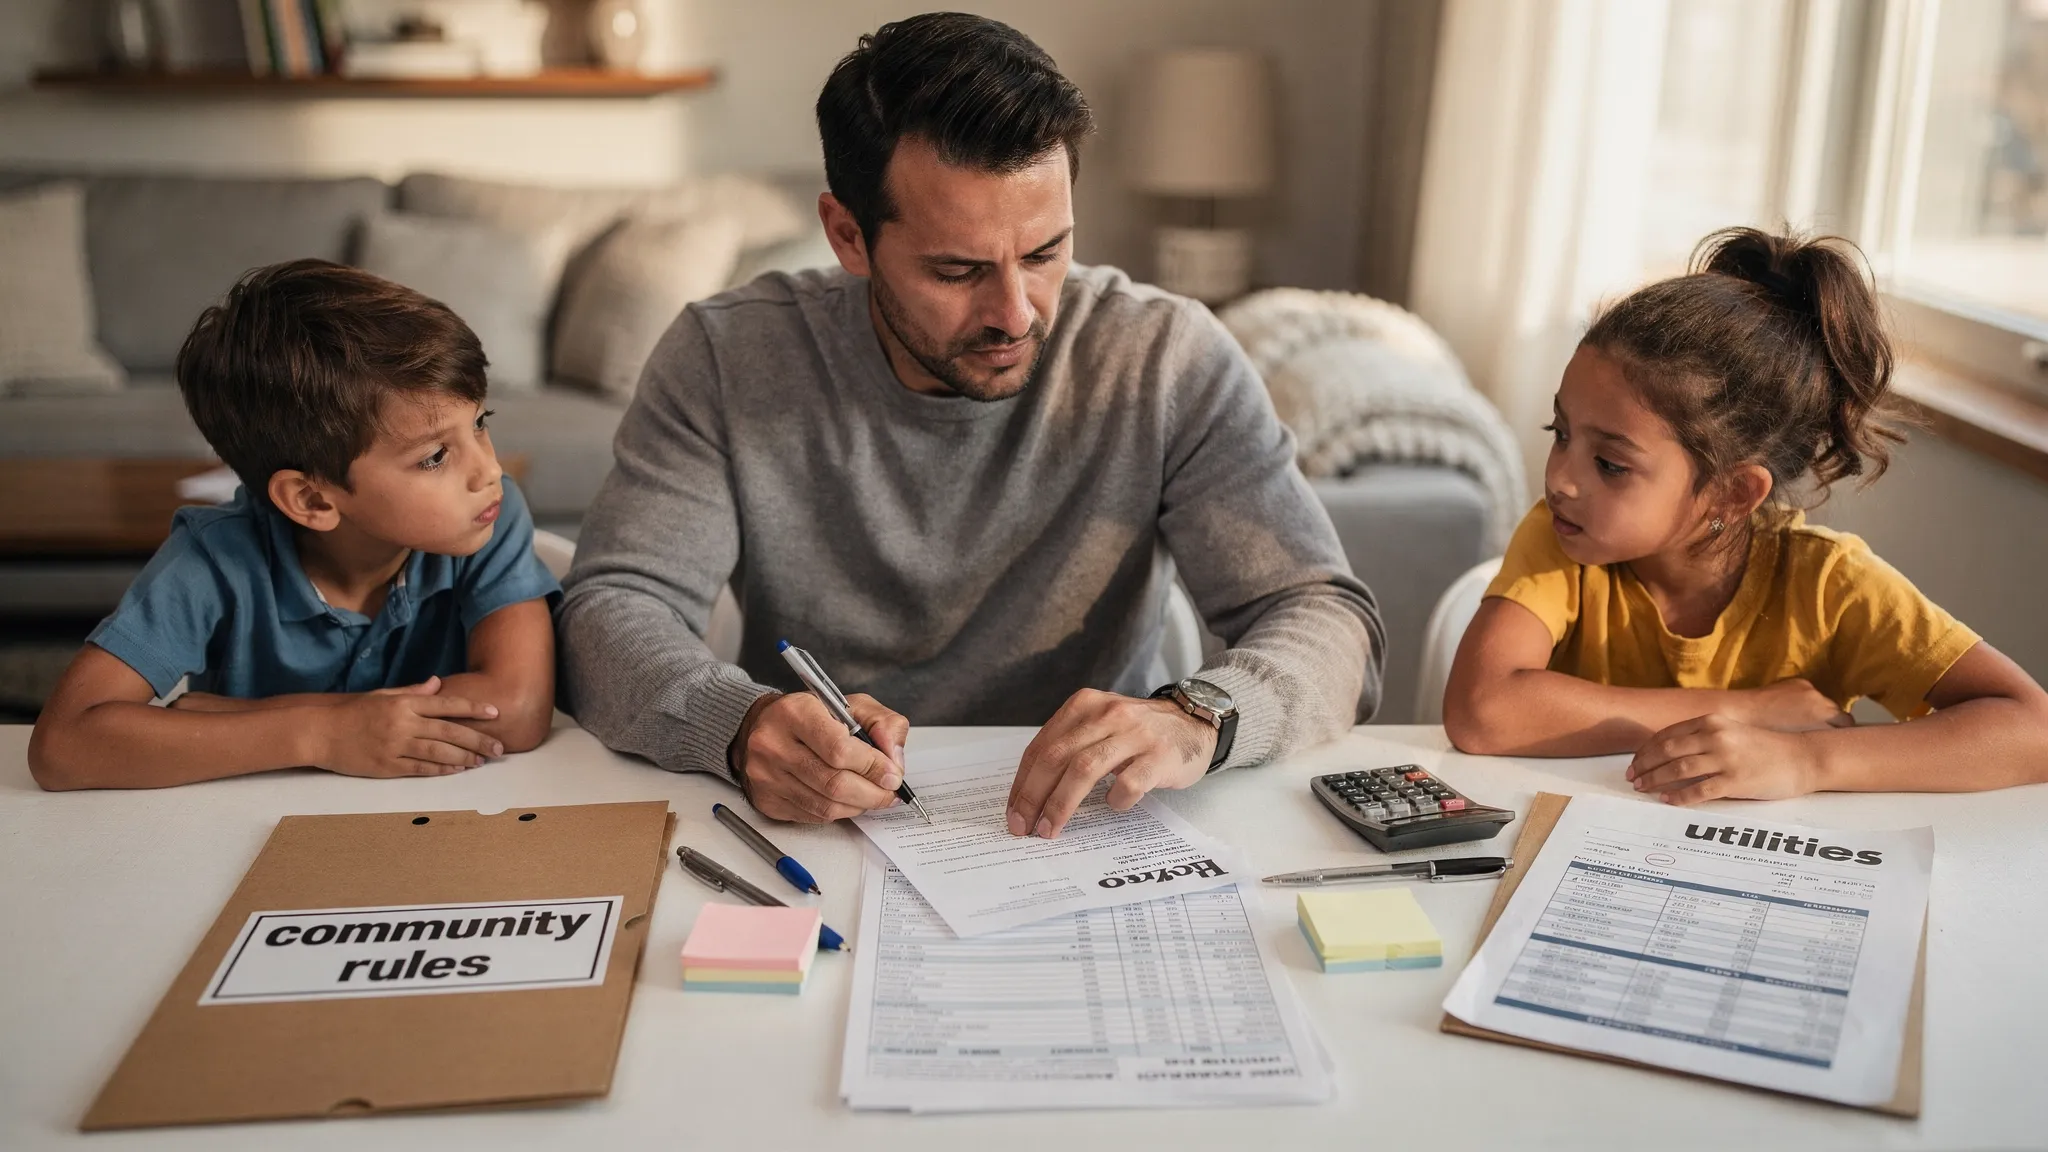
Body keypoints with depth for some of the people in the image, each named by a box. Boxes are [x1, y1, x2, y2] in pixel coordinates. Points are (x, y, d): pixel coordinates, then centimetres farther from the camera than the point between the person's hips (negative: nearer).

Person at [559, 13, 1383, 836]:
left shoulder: (1170, 359, -10)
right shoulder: (725, 359, -8)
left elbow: (1329, 617, -12)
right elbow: (611, 612, -12)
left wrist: (1198, 719, -34)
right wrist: (739, 724, -34)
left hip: (1078, 841, 0)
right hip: (812, 827, 1)